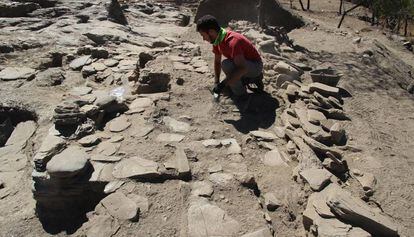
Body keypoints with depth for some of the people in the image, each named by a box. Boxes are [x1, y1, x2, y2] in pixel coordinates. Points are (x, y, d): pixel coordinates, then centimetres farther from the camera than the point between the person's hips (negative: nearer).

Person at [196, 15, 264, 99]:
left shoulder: (232, 41, -33)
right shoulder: (217, 39, -5)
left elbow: (242, 68, -39)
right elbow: (217, 62, 7)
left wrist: (223, 84, -39)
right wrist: (216, 82, 0)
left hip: (255, 66, -9)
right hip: (244, 64, 9)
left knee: (226, 64, -31)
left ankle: (240, 94, -14)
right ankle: (254, 78, 19)